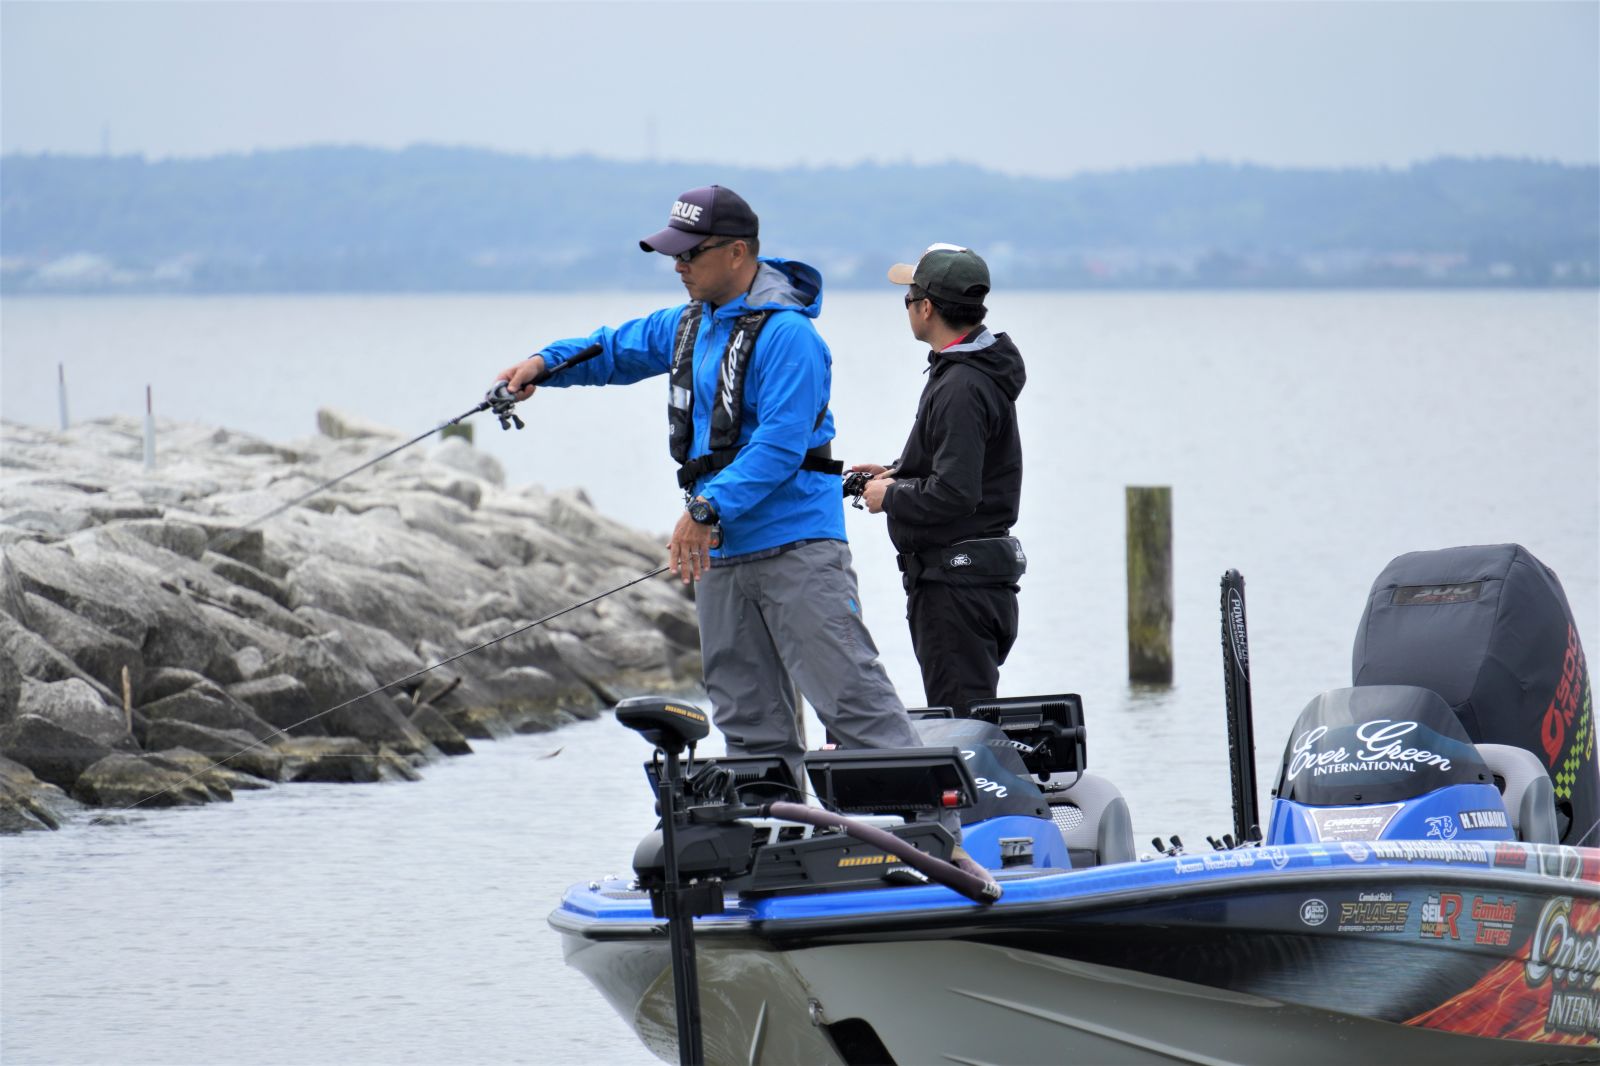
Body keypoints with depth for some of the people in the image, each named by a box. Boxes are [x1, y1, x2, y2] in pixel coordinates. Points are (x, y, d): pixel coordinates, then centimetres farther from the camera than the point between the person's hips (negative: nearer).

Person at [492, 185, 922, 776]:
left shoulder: (785, 333, -14)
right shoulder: (691, 323, 14)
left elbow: (781, 442, -22)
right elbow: (619, 348, 31)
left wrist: (708, 507, -27)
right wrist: (546, 361, 14)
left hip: (794, 544, -9)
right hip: (722, 550, 9)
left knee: (848, 694, -14)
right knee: (748, 716, 9)